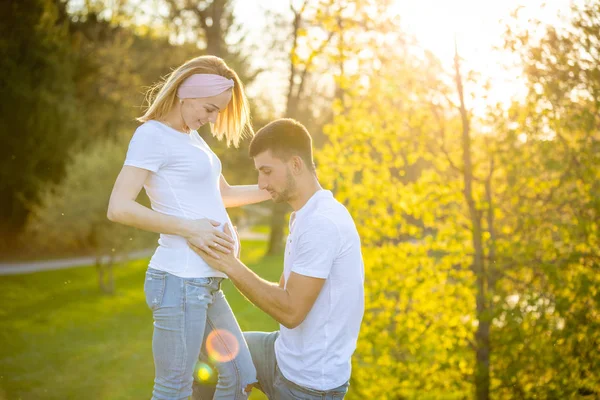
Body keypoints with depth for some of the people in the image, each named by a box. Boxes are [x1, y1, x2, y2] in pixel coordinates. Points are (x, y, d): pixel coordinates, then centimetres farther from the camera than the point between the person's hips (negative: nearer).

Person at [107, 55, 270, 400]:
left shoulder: (191, 136, 17)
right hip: (181, 280, -9)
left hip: (206, 281, 9)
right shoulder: (152, 135, -9)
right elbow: (119, 208, -18)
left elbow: (225, 194, 27)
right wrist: (188, 228, -21)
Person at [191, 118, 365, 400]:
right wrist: (229, 264, -5)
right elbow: (284, 291, 9)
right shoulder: (303, 217, 9)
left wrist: (230, 265, -19)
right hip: (285, 355, 9)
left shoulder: (322, 223, -23)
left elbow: (291, 311, -24)